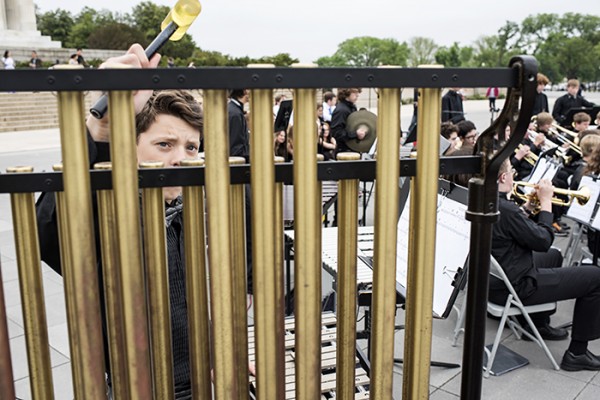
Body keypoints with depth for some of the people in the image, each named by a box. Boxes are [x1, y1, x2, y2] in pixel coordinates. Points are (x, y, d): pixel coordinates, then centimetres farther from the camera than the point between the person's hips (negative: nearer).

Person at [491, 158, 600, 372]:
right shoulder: (506, 209, -30)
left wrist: (529, 206, 4)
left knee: (554, 256, 33)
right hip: (514, 288, -10)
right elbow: (543, 241, -18)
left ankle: (540, 325, 40)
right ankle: (577, 353, 9)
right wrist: (546, 202, -8)